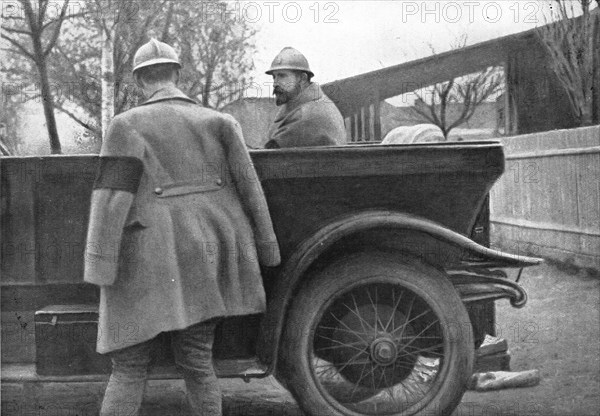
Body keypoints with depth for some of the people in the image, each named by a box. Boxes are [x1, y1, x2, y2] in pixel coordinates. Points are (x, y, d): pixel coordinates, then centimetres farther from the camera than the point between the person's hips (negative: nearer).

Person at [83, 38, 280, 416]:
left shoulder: (129, 126, -4)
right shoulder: (218, 122, 6)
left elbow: (112, 197, -11)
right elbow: (248, 186, 3)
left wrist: (101, 267, -12)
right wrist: (266, 245, 8)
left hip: (152, 261, -3)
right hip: (205, 258, 4)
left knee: (129, 367, 5)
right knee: (197, 359, 12)